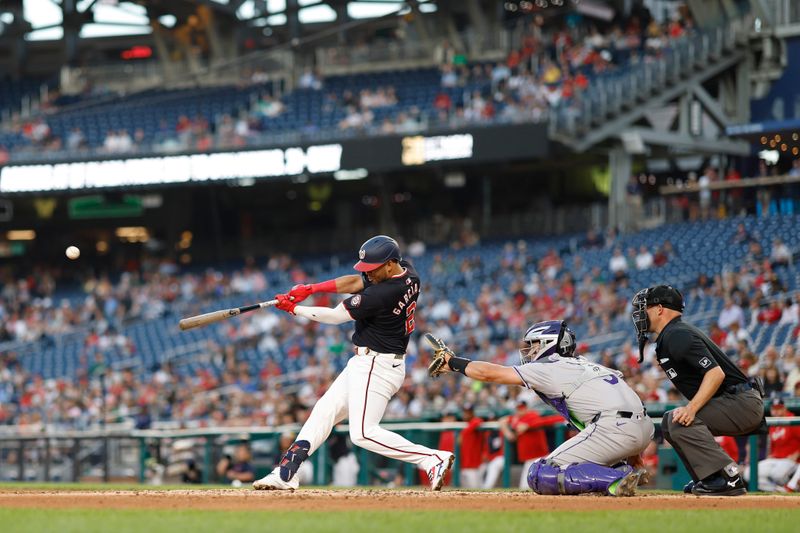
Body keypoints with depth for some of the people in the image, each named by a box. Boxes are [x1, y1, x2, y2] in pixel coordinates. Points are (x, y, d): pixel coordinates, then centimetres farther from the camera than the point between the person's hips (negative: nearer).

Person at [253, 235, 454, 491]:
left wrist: (294, 309, -1)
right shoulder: (409, 273, 1)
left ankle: (433, 459, -13)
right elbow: (355, 282, 7)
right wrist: (310, 288, -2)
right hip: (365, 363, 11)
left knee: (363, 433, -12)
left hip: (375, 366, -11)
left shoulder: (381, 295, -25)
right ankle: (285, 473, 15)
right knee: (324, 410, 13)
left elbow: (336, 316, -15)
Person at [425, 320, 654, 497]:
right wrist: (632, 455, 28)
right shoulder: (582, 365, 29)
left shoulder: (548, 368, 6)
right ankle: (625, 470, 7)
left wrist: (451, 361, 23)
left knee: (540, 477, -6)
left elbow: (489, 373, 10)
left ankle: (616, 479, -19)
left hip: (613, 427, -9)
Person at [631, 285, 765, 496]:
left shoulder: (678, 336, -15)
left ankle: (728, 478, -26)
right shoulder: (667, 338, 19)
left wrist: (691, 408, -32)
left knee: (679, 420, -25)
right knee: (670, 421, 17)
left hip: (743, 402, -11)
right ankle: (707, 478, 11)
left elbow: (716, 373, -25)